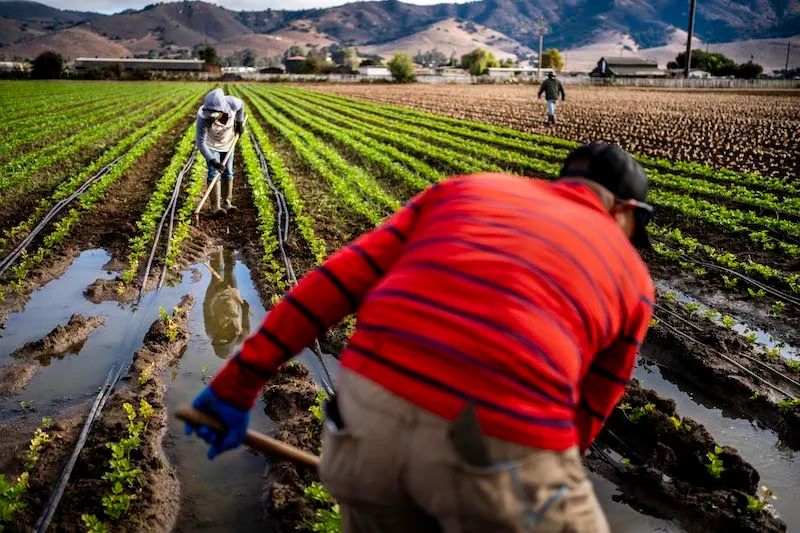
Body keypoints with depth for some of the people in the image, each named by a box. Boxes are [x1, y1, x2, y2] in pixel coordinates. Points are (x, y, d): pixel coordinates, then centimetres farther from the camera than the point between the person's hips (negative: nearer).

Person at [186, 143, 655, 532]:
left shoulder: (463, 191, 23)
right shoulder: (632, 279, 21)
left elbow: (337, 281, 13)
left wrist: (237, 385, 16)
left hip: (372, 407, 4)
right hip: (501, 444, -3)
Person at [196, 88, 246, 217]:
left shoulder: (232, 103, -32)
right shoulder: (203, 117, -39)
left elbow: (241, 105, -5)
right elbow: (200, 142, -34)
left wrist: (239, 123, 3)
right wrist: (213, 161, -39)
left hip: (228, 142, 4)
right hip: (211, 144, -4)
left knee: (228, 172, 7)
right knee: (214, 173, -13)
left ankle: (227, 202, 17)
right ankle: (215, 207, -15)